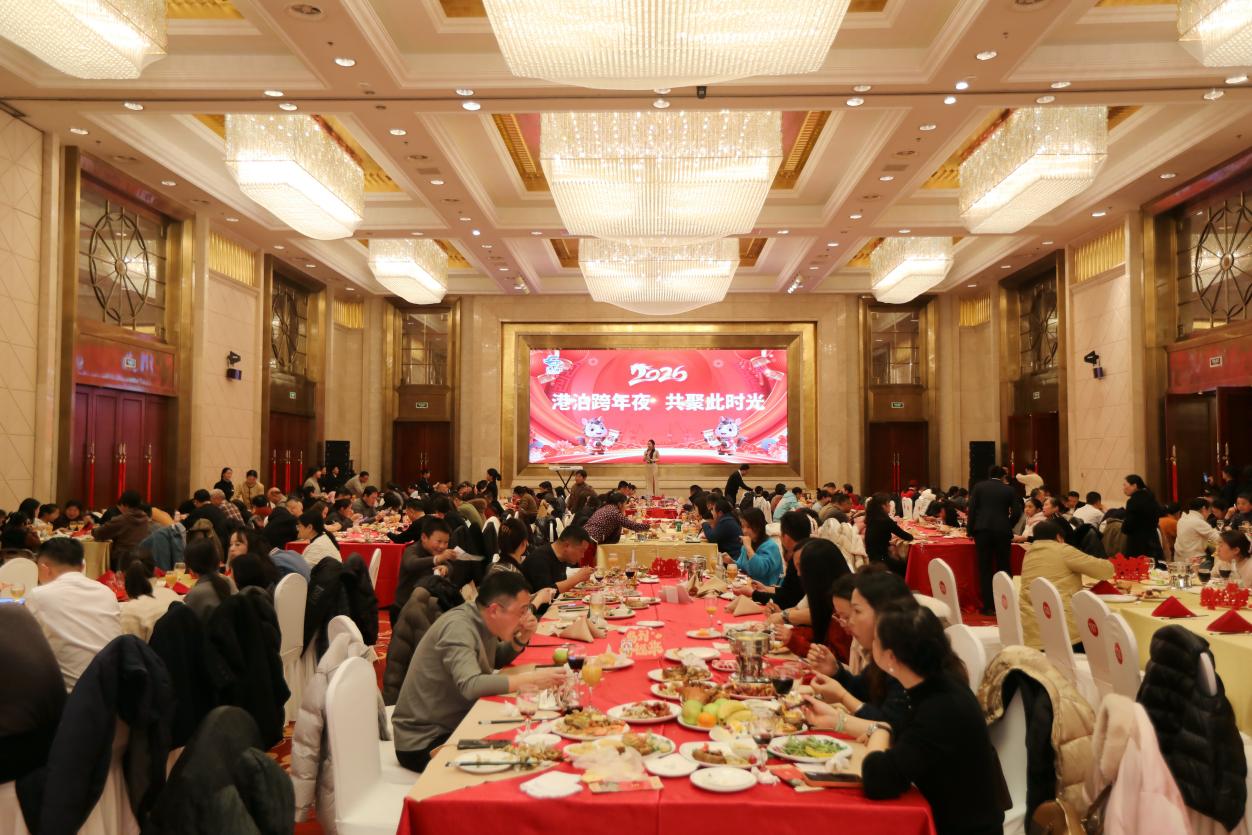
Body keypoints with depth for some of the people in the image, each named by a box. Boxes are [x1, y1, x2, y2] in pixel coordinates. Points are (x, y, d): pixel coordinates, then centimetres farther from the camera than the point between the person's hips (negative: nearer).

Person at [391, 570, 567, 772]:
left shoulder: (481, 620, 1)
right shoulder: (458, 627, -25)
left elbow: (497, 660, 18)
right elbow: (470, 685, -39)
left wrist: (522, 638, -2)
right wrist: (531, 679, -37)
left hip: (455, 727, 9)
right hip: (424, 743, -8)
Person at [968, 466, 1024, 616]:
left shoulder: (979, 486, 6)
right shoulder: (1009, 490, 7)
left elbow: (972, 509, 0)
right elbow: (1017, 513, 3)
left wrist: (971, 530, 6)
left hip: (982, 530, 0)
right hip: (1003, 531, 1)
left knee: (985, 569, 3)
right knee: (1004, 568, 9)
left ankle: (988, 606, 2)